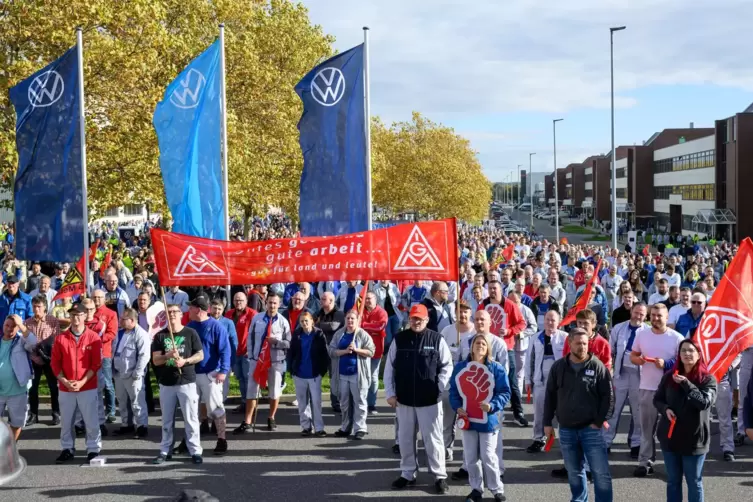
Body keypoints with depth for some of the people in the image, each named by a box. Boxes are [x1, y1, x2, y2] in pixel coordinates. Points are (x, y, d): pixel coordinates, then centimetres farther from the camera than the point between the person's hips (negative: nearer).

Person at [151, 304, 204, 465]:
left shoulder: (190, 333, 0)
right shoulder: (160, 336, 4)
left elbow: (200, 355, 0)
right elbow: (155, 360, -1)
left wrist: (185, 361, -16)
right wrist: (168, 355, -20)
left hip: (187, 382, -2)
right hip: (166, 383, 2)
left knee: (191, 418, 0)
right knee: (167, 420, 12)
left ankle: (195, 451, 6)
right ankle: (165, 451, 21)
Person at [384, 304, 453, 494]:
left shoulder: (437, 339, -4)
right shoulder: (399, 339, 2)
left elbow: (447, 366, 1)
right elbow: (389, 367, 5)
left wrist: (439, 388, -6)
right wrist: (390, 392, 1)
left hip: (429, 399, -3)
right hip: (404, 399, 3)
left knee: (433, 438, 2)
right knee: (405, 438, 12)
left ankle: (440, 476, 12)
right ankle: (407, 473, 25)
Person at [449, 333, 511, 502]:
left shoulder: (496, 368, -7)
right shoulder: (460, 367, 2)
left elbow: (505, 392, -7)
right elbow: (453, 390, 8)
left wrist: (492, 406, -21)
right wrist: (457, 407, -7)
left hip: (488, 420, -3)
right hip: (468, 419, 3)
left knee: (488, 457, 0)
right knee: (470, 457, 10)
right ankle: (476, 488, 25)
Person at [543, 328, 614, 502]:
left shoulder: (598, 366, -5)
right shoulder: (558, 367, 3)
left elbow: (608, 396, -3)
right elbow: (550, 396, 9)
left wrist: (600, 421, -8)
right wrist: (547, 422, 7)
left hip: (591, 429, -3)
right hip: (566, 429, 3)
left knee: (601, 472, -3)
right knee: (574, 472, 14)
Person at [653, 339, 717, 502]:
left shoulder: (707, 379, -8)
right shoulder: (669, 376, 2)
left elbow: (705, 402, -21)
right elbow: (657, 399, 9)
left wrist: (686, 384, -25)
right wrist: (665, 409, -11)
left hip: (694, 439, -3)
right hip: (670, 437, 3)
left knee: (694, 482, 9)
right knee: (673, 481, 16)